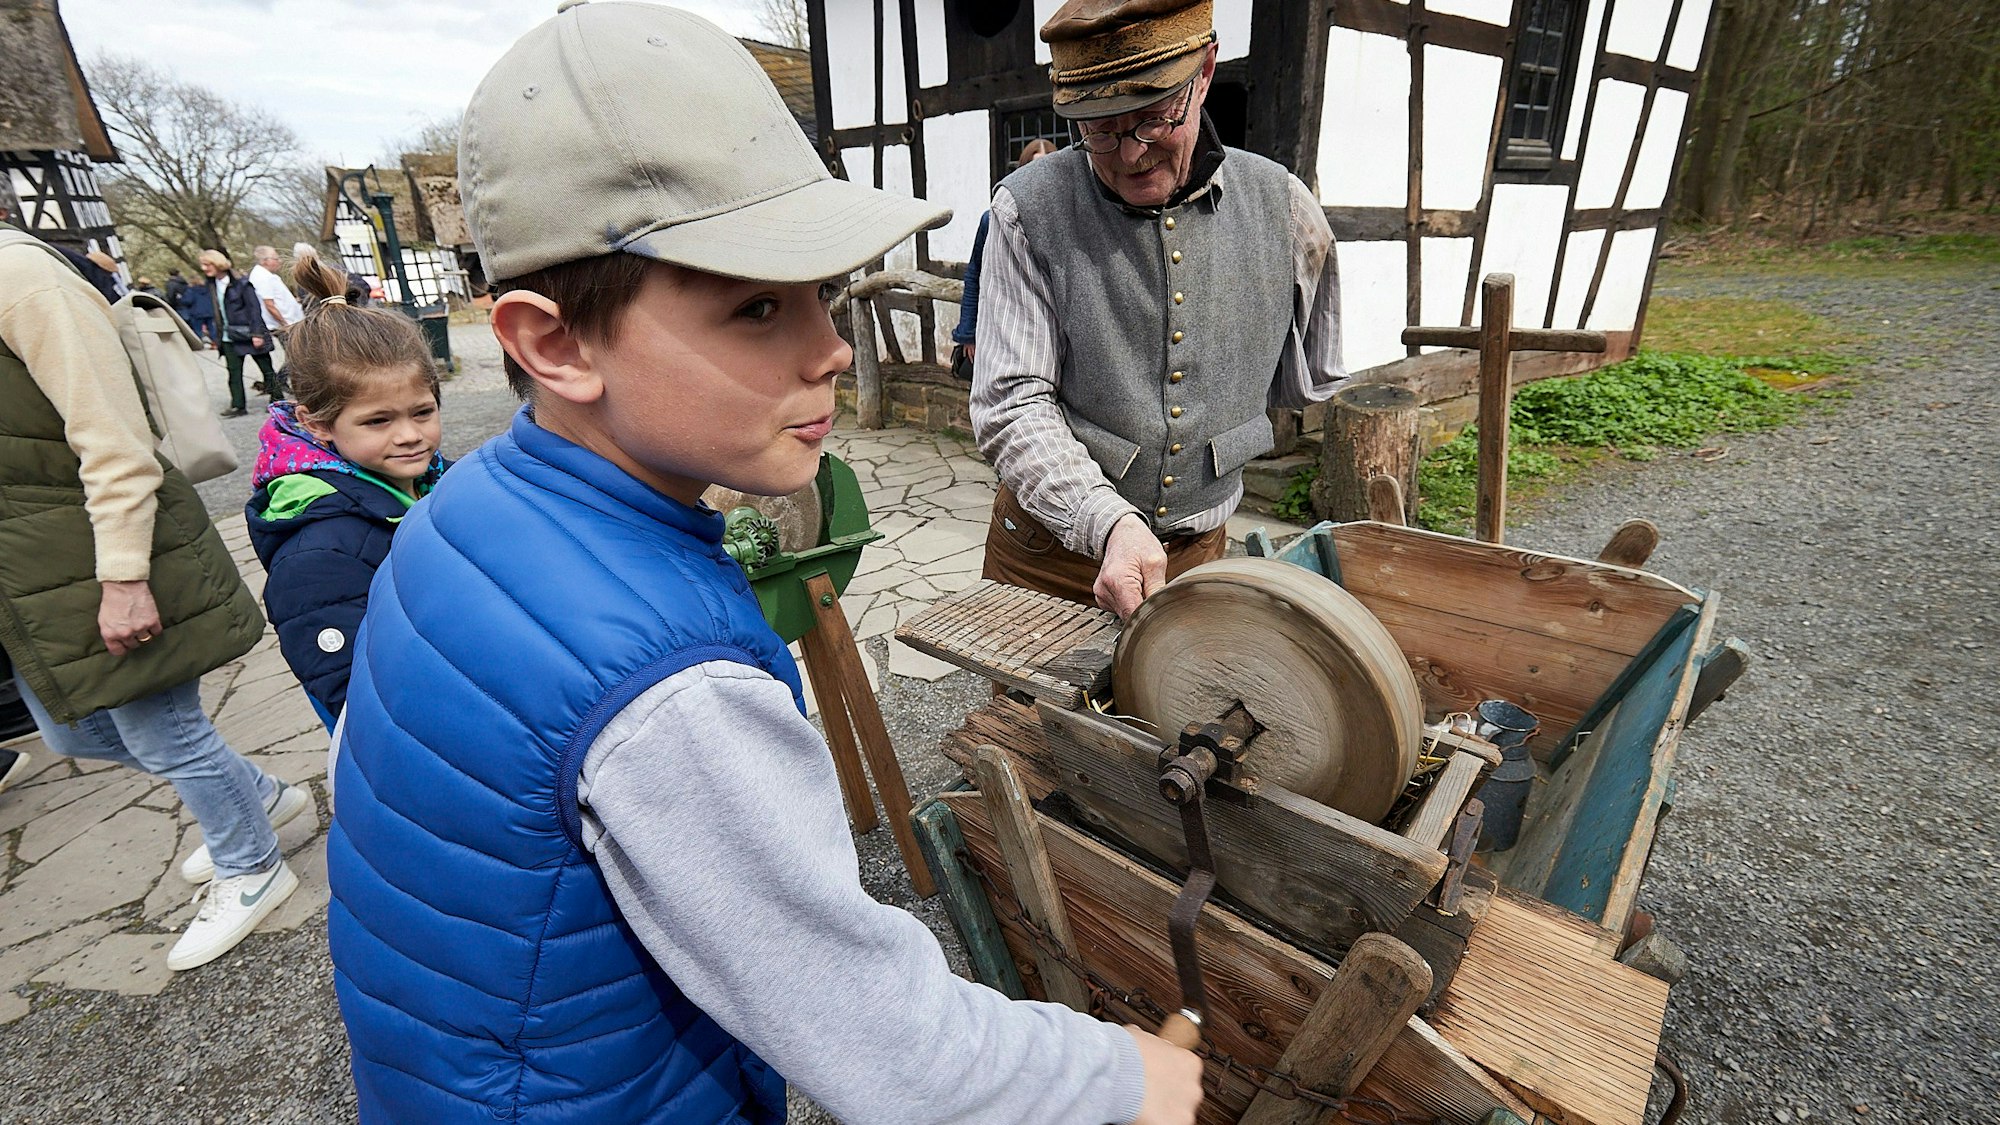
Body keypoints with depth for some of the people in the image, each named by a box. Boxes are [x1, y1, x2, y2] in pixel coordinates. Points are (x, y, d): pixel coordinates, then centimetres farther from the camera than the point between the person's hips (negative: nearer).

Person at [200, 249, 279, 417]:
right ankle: (238, 406, 4)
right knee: (234, 373, 3)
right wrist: (218, 337, 12)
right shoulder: (212, 285, 11)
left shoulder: (239, 282, -8)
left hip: (248, 333, -6)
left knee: (266, 368, 2)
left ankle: (277, 400, 11)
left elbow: (254, 307, -11)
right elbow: (217, 313, 14)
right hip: (229, 337, 6)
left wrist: (257, 333, -17)